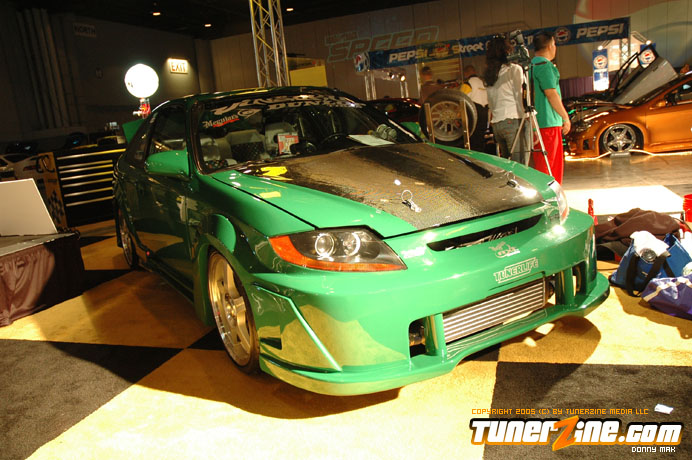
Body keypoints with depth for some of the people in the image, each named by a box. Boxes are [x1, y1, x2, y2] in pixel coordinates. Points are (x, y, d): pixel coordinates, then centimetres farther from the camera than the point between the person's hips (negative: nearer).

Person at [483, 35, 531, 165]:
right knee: (520, 167, -10)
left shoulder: (490, 74, 18)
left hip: (496, 123, 7)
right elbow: (520, 96, -6)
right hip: (514, 120, -7)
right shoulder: (514, 69, 0)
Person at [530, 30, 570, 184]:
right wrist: (566, 117, -9)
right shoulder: (545, 65, -13)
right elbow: (551, 94, -17)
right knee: (544, 165, -6)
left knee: (557, 161, 17)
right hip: (548, 121, -10)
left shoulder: (532, 65, 18)